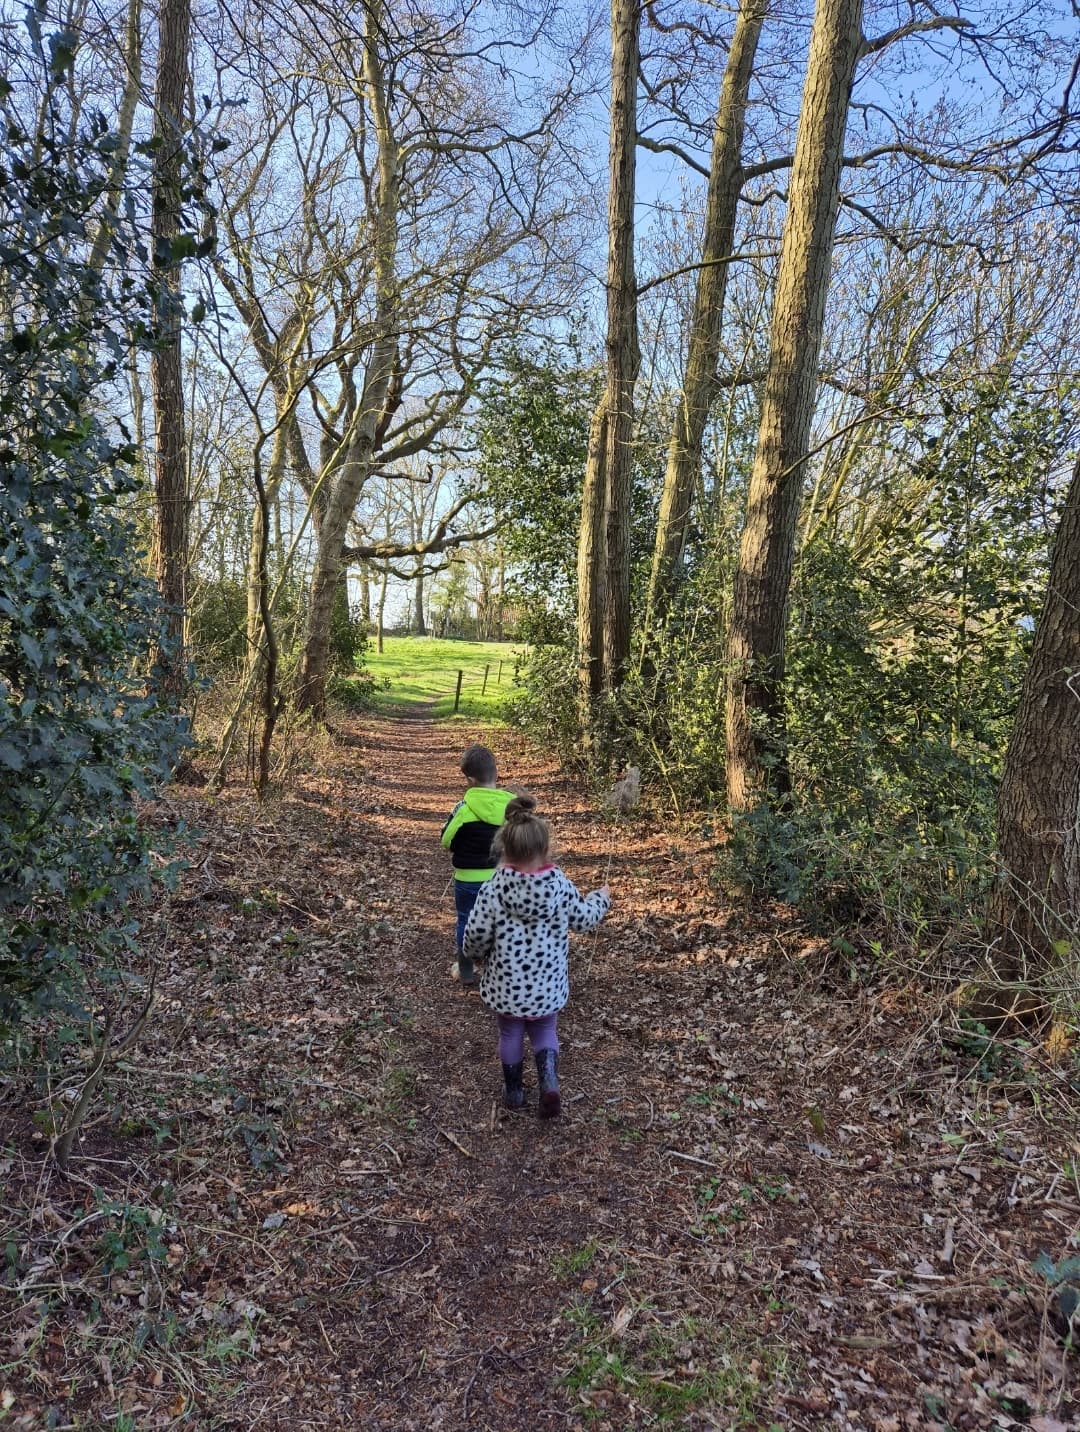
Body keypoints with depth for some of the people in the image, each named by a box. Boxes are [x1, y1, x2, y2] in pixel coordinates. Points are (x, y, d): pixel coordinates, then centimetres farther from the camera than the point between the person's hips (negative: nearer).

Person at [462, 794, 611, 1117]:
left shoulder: (493, 890, -19)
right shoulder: (562, 887, -15)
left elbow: (476, 934, -13)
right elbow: (584, 920, 0)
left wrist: (475, 954, 10)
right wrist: (601, 899, 20)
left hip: (506, 982, 0)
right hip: (547, 983, 1)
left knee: (511, 1033, 22)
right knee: (545, 1031, 22)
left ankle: (514, 1091, 36)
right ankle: (549, 1082, 1)